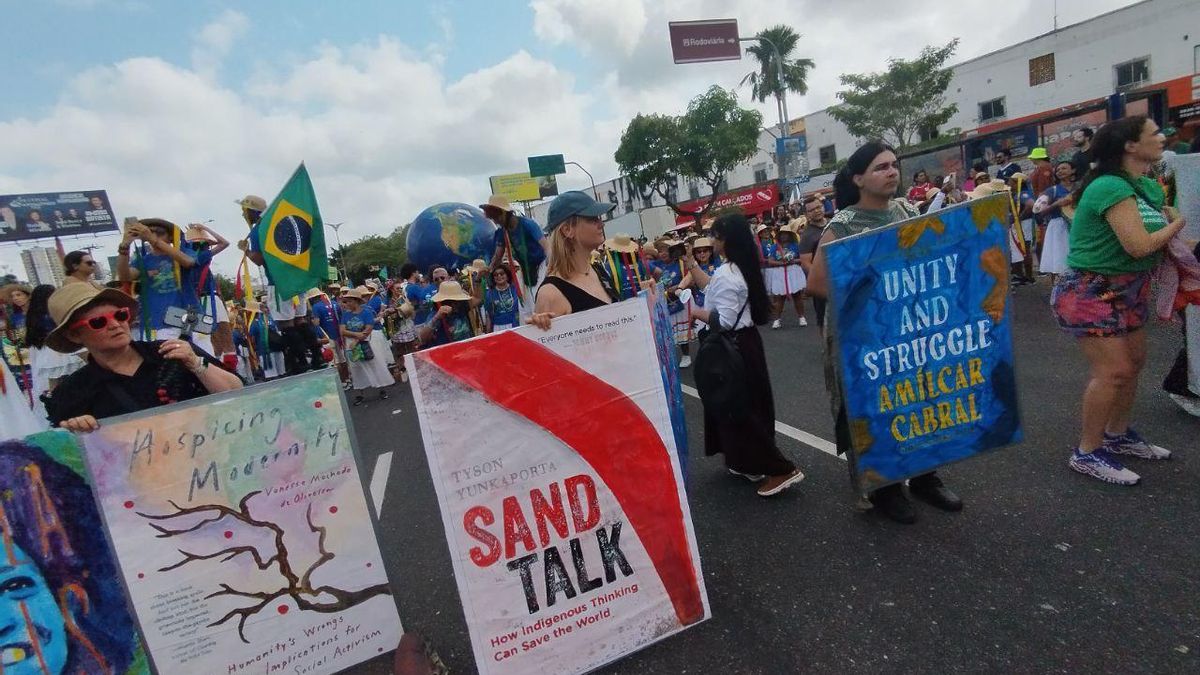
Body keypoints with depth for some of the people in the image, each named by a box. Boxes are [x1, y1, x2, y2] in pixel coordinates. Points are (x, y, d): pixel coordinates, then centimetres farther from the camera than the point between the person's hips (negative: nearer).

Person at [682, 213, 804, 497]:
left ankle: (780, 469, 2)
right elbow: (711, 286, 22)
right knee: (745, 407, 17)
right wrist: (690, 263, 20)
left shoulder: (726, 275, -22)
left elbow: (724, 321, -26)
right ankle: (748, 463, 30)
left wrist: (693, 311, -13)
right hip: (742, 342, 10)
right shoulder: (739, 268, 8)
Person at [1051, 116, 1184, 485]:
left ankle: (1118, 435, 33)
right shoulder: (1111, 186, -21)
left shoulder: (1148, 187, 10)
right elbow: (1138, 245, -24)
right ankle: (1087, 453, 1)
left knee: (1134, 360, 16)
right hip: (1090, 290, -10)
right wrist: (1176, 225, -7)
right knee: (1113, 370, -11)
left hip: (1126, 288, 10)